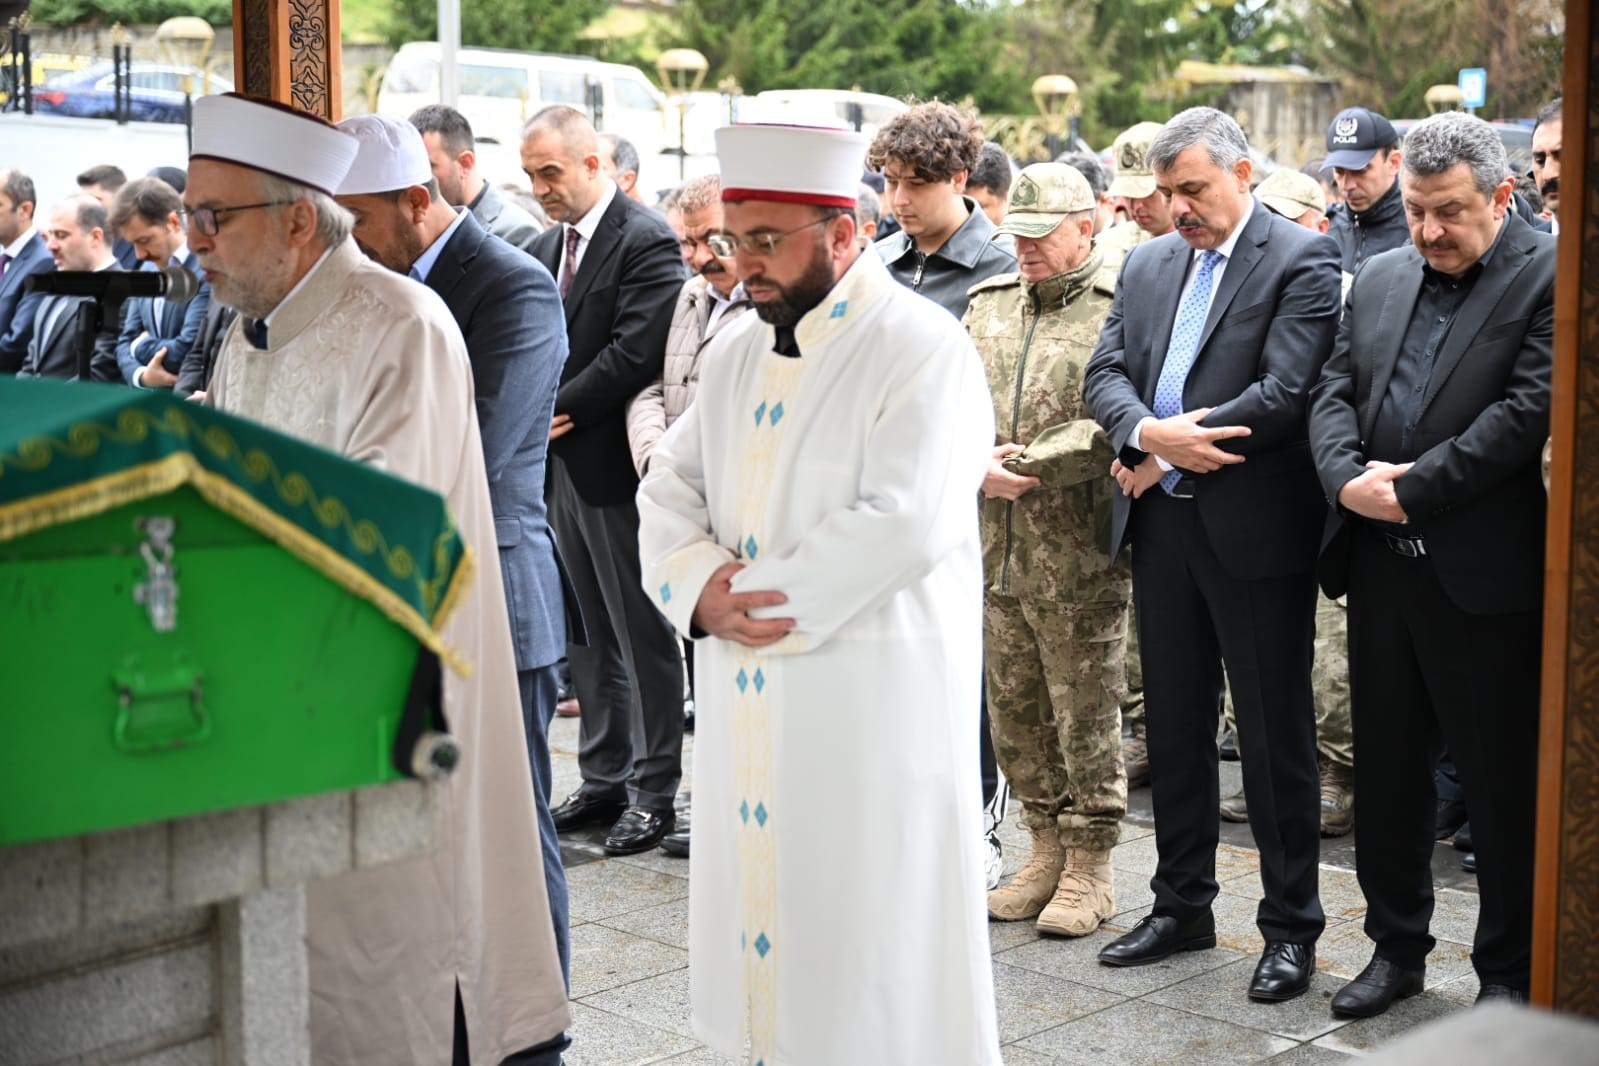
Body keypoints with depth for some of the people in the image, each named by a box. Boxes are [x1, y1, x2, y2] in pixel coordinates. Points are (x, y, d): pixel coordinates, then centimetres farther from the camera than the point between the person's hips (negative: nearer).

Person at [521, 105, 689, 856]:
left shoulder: (647, 241, -11)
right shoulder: (545, 246, 15)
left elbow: (635, 352, -19)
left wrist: (558, 412, -12)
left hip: (617, 466, -8)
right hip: (560, 465, 8)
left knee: (643, 634, 1)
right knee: (587, 634, 14)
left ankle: (653, 790, 10)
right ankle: (603, 779, 24)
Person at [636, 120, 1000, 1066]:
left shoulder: (922, 348, -10)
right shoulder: (740, 351, 13)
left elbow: (905, 525, -21)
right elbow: (671, 487, 11)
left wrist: (761, 598, -15)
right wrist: (703, 588, -9)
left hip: (873, 699, -7)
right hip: (748, 698, 7)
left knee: (868, 926, 0)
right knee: (757, 898, 12)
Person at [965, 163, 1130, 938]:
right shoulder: (988, 304, 13)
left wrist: (1026, 465, -16)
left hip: (1079, 555, -6)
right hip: (997, 550, 6)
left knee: (1087, 716, 3)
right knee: (1015, 715, 14)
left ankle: (1089, 867, 17)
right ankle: (1047, 850, 29)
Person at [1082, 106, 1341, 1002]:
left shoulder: (1303, 260, -7)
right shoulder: (1149, 264, 13)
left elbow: (1285, 392, -18)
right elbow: (1106, 373, 5)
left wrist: (1162, 457, -12)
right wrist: (1150, 434, -17)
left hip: (1255, 532, -6)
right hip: (1162, 526, 6)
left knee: (1275, 735, 3)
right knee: (1175, 725, 15)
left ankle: (1291, 926, 15)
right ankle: (1183, 905, 28)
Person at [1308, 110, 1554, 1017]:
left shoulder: (1548, 278, -7)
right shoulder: (1380, 279, 13)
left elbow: (1530, 409, -16)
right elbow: (1334, 392, 9)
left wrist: (1413, 490, -16)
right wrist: (1349, 480, -11)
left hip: (1486, 576, -6)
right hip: (1381, 568, 6)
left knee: (1506, 786, 4)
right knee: (1387, 769, 16)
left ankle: (1511, 973, 18)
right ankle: (1398, 946, 31)